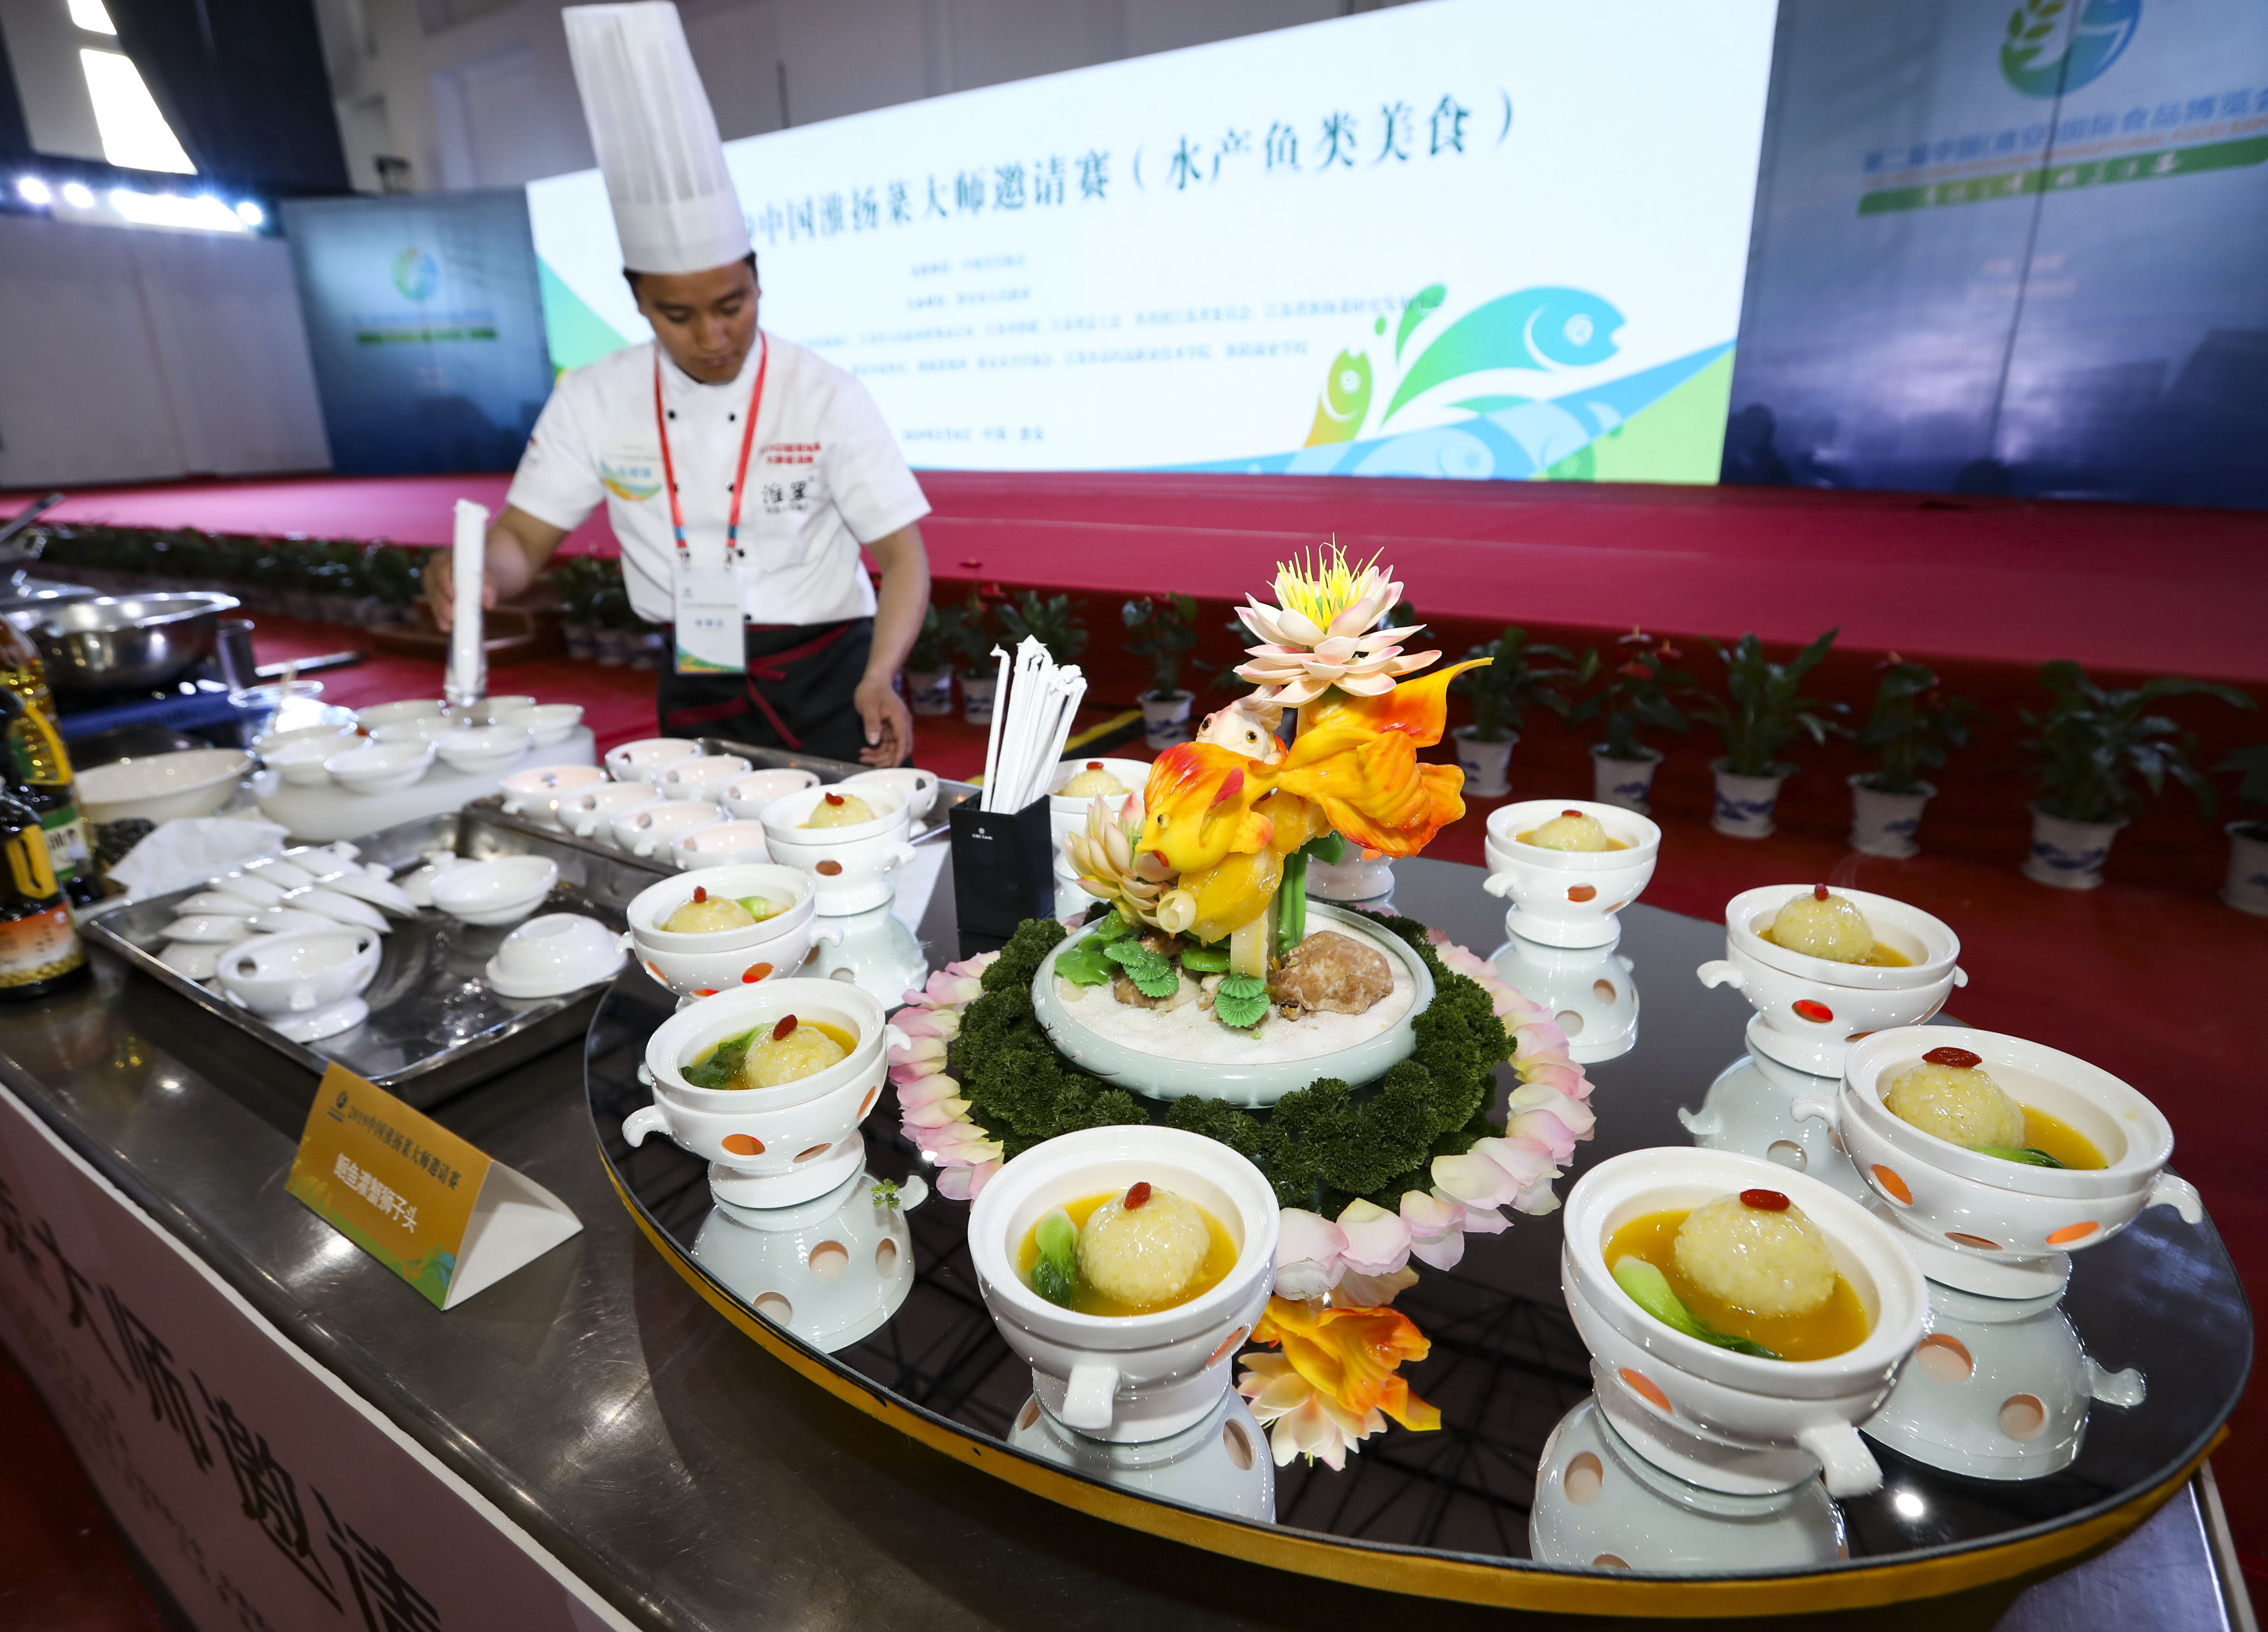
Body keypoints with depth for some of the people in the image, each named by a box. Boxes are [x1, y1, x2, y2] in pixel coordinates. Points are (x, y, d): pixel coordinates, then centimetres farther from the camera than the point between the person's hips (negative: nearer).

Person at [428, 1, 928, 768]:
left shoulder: (826, 395, -12)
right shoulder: (592, 400, -2)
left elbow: (902, 553, -11)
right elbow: (523, 539, 4)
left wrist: (878, 679, -27)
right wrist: (475, 570, -20)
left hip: (827, 684, -3)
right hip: (694, 694, 3)